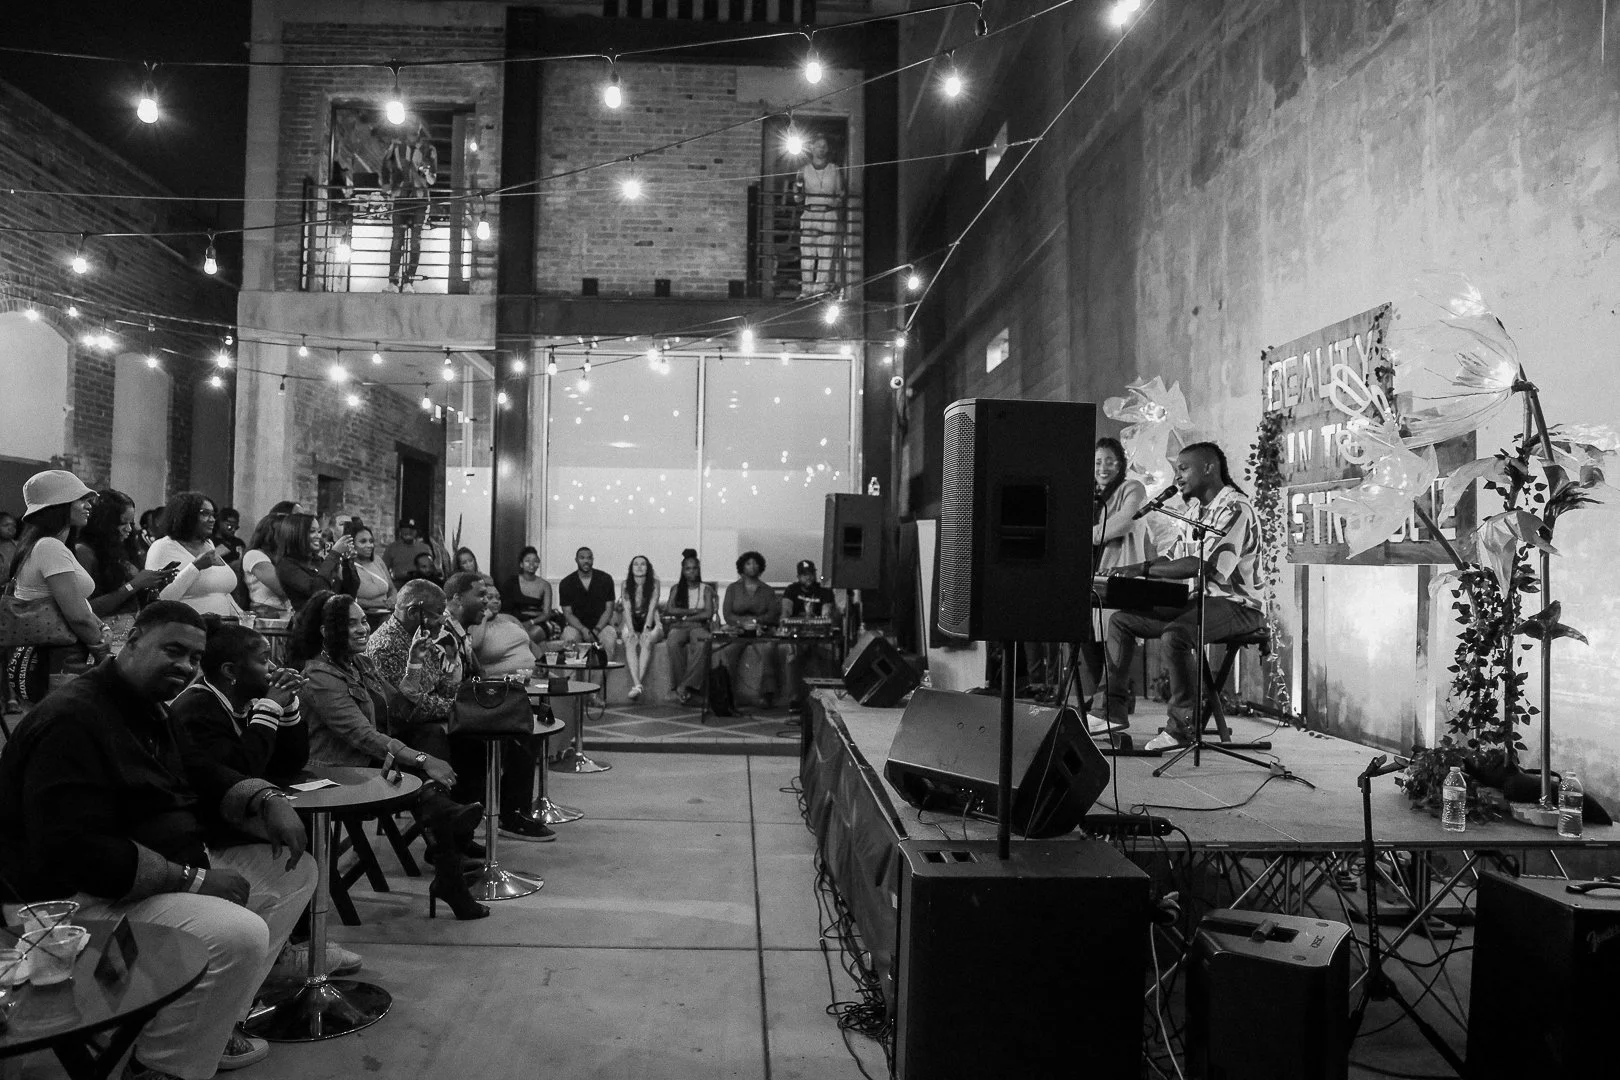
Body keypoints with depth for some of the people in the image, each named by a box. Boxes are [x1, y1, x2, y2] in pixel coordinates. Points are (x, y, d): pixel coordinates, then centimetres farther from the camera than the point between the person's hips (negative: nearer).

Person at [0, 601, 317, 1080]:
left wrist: (268, 802, -3)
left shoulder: (150, 711, 12)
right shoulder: (71, 719, -21)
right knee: (239, 934, -30)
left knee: (294, 871, 7)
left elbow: (201, 776, 19)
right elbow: (74, 854, -28)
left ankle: (204, 1026, 6)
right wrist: (192, 880, -24)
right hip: (89, 899, -10)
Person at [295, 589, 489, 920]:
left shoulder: (362, 661, 13)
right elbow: (362, 734, -26)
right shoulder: (320, 676, -15)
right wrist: (422, 760, -32)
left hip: (376, 759, 8)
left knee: (431, 735, -20)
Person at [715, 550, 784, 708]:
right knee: (725, 652, -32)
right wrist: (743, 622, -13)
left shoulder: (768, 590, 17)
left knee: (769, 650, -33)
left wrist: (755, 620, -11)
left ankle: (767, 694, -34)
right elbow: (727, 614, 5)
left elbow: (774, 614, 4)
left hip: (761, 632, 0)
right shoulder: (733, 588, 16)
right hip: (737, 632, 0)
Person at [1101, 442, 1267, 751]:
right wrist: (1132, 569, -1)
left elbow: (1204, 564, -27)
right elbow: (1178, 560, 17)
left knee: (1175, 634, -36)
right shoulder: (1194, 509, 15)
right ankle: (1115, 711, 5)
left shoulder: (1235, 508, -17)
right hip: (1199, 599, 10)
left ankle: (1184, 725, -20)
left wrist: (1144, 569, -24)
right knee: (1121, 620, 3)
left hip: (1236, 604, -10)